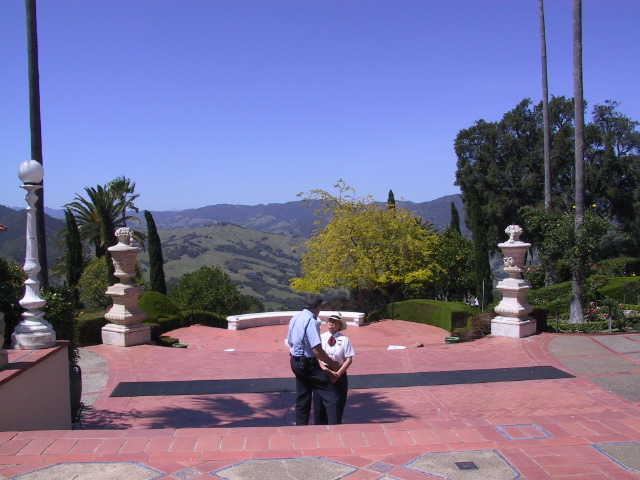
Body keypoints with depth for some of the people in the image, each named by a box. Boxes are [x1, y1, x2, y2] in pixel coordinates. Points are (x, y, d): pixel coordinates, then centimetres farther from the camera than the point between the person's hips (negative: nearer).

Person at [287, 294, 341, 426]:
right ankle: (333, 426, -10)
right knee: (331, 395, -5)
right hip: (309, 363, -9)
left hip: (295, 362, 9)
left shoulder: (294, 318, 8)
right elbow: (317, 351, -23)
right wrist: (332, 363, -11)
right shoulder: (311, 321, -19)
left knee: (302, 398, 17)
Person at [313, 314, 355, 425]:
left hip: (339, 375, -1)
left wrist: (338, 374, -12)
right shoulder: (321, 337, 3)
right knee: (320, 406, 3)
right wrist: (323, 367, -19)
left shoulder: (344, 339, -2)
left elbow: (349, 359, -4)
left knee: (337, 406, 5)